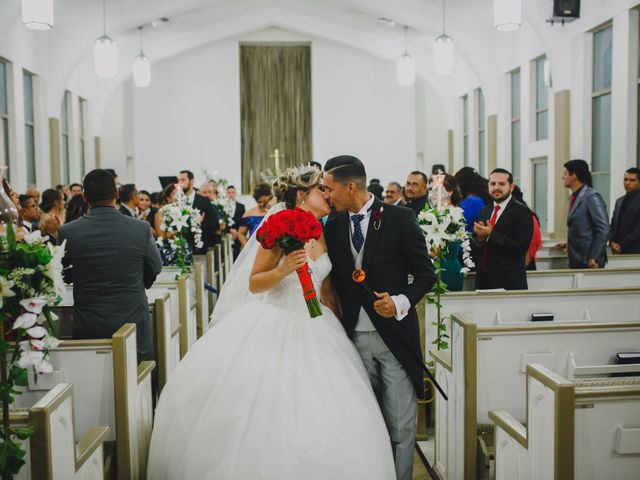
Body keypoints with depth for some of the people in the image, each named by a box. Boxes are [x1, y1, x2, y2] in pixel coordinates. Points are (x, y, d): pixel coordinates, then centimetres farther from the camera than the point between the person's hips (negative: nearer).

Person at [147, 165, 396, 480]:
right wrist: (283, 269, -25)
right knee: (261, 405, -5)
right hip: (275, 328, -5)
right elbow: (253, 284, -8)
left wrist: (338, 325, 13)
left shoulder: (322, 236, 9)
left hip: (314, 329, 6)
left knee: (319, 413, -1)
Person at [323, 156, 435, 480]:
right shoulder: (333, 226, 7)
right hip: (354, 338, 4)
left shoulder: (399, 218, -6)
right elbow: (335, 281, 13)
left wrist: (401, 302, -19)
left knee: (400, 426, 1)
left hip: (395, 336, -4)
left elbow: (425, 274, -3)